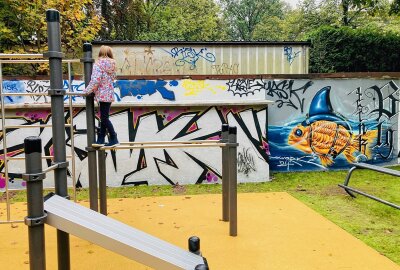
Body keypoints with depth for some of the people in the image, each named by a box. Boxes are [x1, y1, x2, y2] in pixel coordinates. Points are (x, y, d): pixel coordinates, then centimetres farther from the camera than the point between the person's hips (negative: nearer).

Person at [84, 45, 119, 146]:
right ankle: (101, 139, 19)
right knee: (104, 117, 12)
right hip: (109, 94, 8)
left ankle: (114, 139, 0)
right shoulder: (112, 65, 10)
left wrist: (88, 90, -4)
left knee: (104, 118, -2)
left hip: (102, 94, -8)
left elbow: (95, 80, -18)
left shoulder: (98, 64, -11)